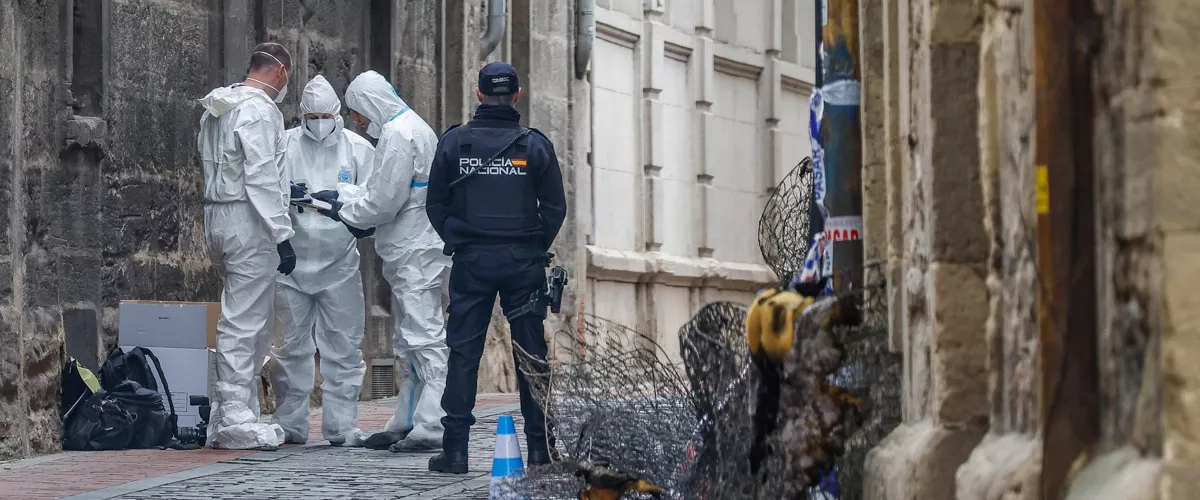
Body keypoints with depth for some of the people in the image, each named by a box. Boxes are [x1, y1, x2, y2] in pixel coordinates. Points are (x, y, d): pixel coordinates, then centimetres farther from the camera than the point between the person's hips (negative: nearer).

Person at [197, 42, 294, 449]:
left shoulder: (215, 109, 16)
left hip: (217, 217, 9)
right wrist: (282, 235, -18)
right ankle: (236, 418, -5)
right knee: (244, 320, -6)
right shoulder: (259, 110, -12)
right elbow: (261, 178, -18)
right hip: (248, 221, -9)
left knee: (249, 320, 15)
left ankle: (235, 413, 17)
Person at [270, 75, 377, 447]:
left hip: (340, 262, 0)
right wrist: (285, 193, -19)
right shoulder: (284, 145, 3)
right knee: (293, 346, 5)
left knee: (344, 347, 2)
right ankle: (290, 423, 14)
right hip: (293, 259, 0)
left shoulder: (358, 148, 4)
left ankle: (342, 425, 9)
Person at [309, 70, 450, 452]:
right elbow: (382, 191, 22)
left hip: (416, 252, -11)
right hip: (416, 251, 11)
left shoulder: (398, 135, -14)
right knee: (408, 341, 13)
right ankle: (406, 423, 17)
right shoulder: (416, 128, 20)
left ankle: (431, 428, -13)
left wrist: (344, 212, -1)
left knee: (424, 337, -12)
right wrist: (341, 199, 14)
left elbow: (384, 200, -16)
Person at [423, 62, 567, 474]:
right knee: (532, 354, 6)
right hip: (524, 262, 0)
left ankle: (455, 449, 0)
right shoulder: (535, 145, -1)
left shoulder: (453, 142, 0)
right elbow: (555, 208, 1)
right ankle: (540, 447, 8)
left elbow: (436, 205, 3)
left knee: (463, 353, 3)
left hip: (471, 261, 0)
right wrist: (535, 249, 11)